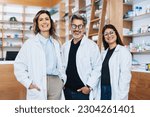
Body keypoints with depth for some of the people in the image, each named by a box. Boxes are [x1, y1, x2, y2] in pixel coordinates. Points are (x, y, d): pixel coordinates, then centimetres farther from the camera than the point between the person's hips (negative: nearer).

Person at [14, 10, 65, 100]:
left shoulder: (56, 43, 13)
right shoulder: (30, 43, 0)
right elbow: (19, 65, -3)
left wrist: (63, 78, 10)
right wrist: (28, 83, -9)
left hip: (56, 82, 4)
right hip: (39, 85, -3)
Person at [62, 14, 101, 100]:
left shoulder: (92, 46, -9)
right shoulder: (65, 46, 7)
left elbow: (97, 68, -9)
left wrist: (89, 86, -14)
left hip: (83, 91, -5)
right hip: (67, 91, 5)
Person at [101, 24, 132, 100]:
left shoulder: (124, 51, -9)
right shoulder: (105, 52, 12)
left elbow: (125, 76, -15)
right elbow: (102, 72, 13)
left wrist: (120, 97, -19)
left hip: (114, 90, -6)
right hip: (103, 89, 6)